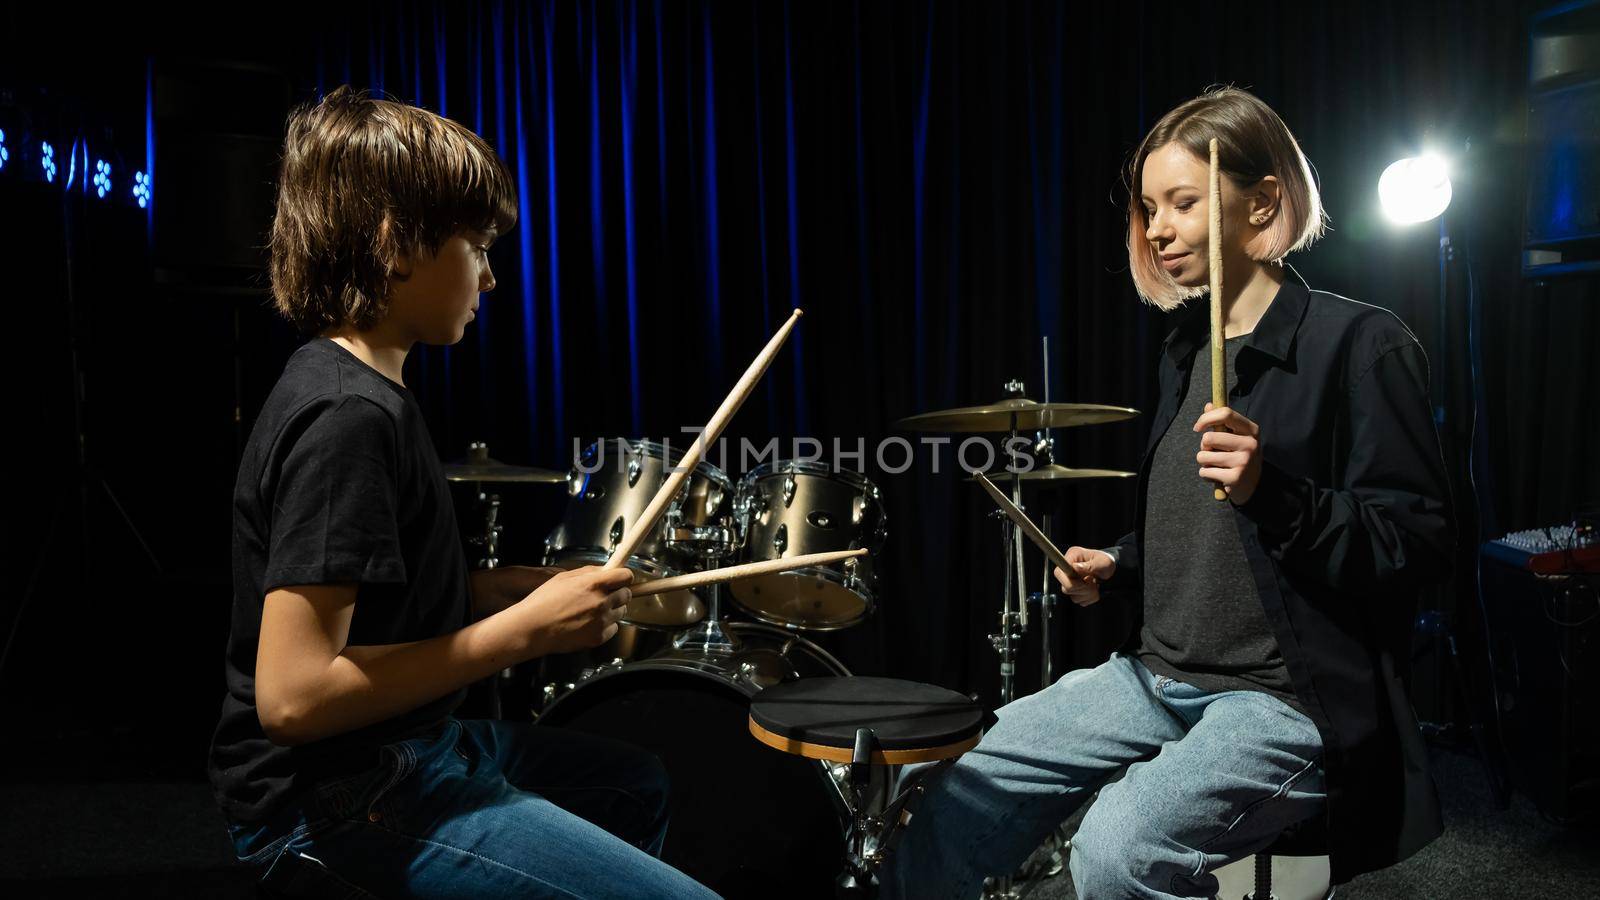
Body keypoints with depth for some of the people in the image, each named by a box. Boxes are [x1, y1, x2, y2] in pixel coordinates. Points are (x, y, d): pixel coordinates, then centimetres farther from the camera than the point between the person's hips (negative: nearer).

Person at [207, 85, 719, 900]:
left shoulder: (361, 389, 7)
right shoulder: (346, 417, -23)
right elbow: (293, 695, -27)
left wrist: (536, 586, 4)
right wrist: (527, 628, -22)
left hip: (401, 749, 10)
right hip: (335, 808, -10)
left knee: (636, 786, 28)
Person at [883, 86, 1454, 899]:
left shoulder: (1358, 344, -11)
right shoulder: (1188, 347, 13)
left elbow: (1421, 544, -14)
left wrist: (1271, 492, -28)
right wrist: (1118, 566, 5)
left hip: (1292, 700, -7)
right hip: (1157, 673, 7)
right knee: (959, 800, -1)